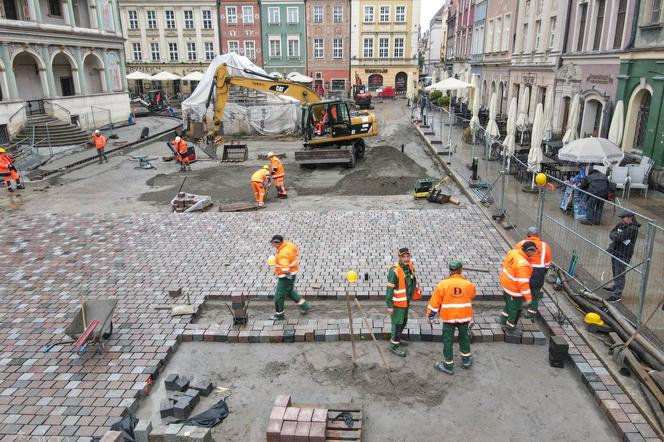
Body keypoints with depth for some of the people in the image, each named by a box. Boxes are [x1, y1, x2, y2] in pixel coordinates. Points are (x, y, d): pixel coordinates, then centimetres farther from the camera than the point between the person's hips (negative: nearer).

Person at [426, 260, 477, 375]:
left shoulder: (443, 284, -15)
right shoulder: (468, 284, -11)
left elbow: (434, 302, -9)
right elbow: (473, 294, 12)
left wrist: (430, 316, 2)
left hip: (448, 318, -2)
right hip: (464, 317, 2)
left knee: (448, 341, 10)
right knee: (464, 337, 24)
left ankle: (448, 365, 20)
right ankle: (466, 360, 39)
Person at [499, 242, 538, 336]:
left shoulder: (513, 252, -10)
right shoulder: (523, 265, -35)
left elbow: (506, 265, 7)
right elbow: (523, 283, -29)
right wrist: (528, 296, -17)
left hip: (506, 284, 8)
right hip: (514, 290, -8)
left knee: (508, 305, 30)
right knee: (515, 310, 14)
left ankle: (504, 321, 47)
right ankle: (510, 329, 31)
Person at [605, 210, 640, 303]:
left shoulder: (633, 229, -20)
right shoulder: (620, 225, 6)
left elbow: (619, 237, -25)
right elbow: (611, 234, 3)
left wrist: (614, 235, -5)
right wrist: (617, 236, -16)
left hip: (624, 255, -8)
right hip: (615, 252, 8)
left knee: (620, 274, -3)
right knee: (615, 272, 23)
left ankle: (617, 295, 3)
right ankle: (615, 287, 41)